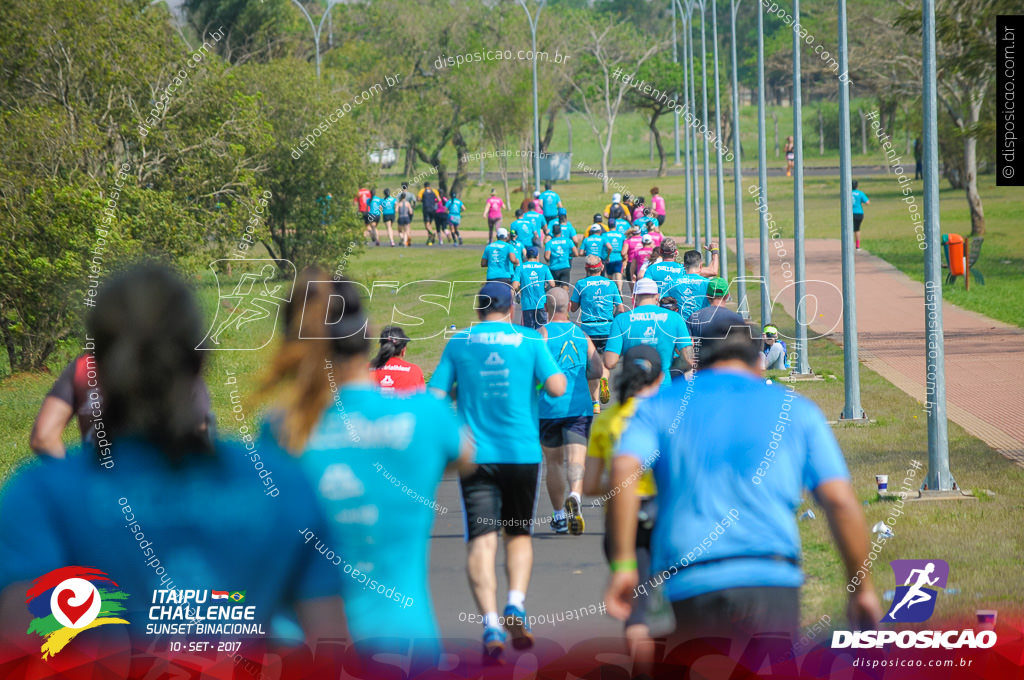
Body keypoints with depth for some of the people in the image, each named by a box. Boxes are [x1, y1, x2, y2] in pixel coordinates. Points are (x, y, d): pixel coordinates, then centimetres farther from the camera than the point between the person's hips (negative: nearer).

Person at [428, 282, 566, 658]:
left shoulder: (459, 343, 3)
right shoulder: (530, 340, 0)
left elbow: (435, 397, 1)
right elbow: (556, 387, -7)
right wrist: (558, 372, 14)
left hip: (475, 454, 0)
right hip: (522, 453, 0)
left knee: (481, 540, -4)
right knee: (519, 533, 18)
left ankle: (491, 623, -20)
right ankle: (516, 603, -5)